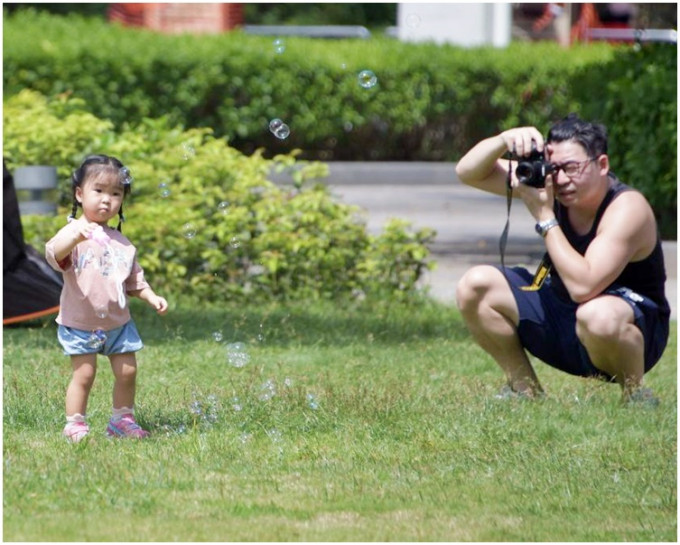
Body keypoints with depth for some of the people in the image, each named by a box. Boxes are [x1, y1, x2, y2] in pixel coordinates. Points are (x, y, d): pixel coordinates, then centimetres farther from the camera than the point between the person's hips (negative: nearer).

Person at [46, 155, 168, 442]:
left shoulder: (121, 242, 9)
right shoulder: (74, 232, -11)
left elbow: (134, 279, 18)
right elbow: (54, 254, -32)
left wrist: (151, 297, 2)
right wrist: (75, 237, -51)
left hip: (118, 321, 5)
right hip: (80, 322, -5)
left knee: (127, 371, 6)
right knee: (84, 373, -7)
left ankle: (122, 420, 21)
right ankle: (75, 424, 4)